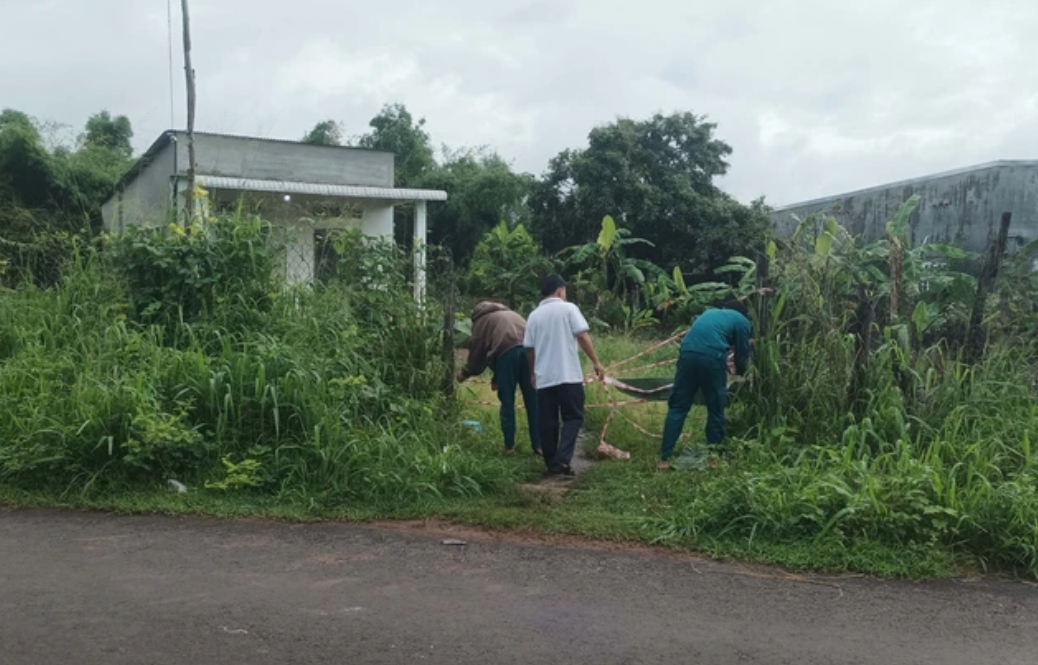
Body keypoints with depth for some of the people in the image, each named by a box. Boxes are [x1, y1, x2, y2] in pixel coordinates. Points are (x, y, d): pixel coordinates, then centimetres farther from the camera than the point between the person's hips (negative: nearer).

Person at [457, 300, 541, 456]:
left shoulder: (481, 320, 25)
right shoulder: (510, 314, 39)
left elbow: (476, 352, 23)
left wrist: (465, 373, 40)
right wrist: (497, 378, 40)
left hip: (507, 351, -4)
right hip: (529, 348, 4)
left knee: (507, 401, 8)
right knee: (533, 399, 9)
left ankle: (509, 446, 12)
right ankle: (538, 444, 10)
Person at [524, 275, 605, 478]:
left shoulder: (534, 315, 10)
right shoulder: (568, 308, -2)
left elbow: (529, 349, 13)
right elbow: (582, 336, -8)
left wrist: (534, 372, 26)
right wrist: (596, 362, -3)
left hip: (544, 378, 4)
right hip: (568, 375, -4)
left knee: (548, 422, 9)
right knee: (573, 417, 3)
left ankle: (552, 464, 14)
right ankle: (562, 460, -12)